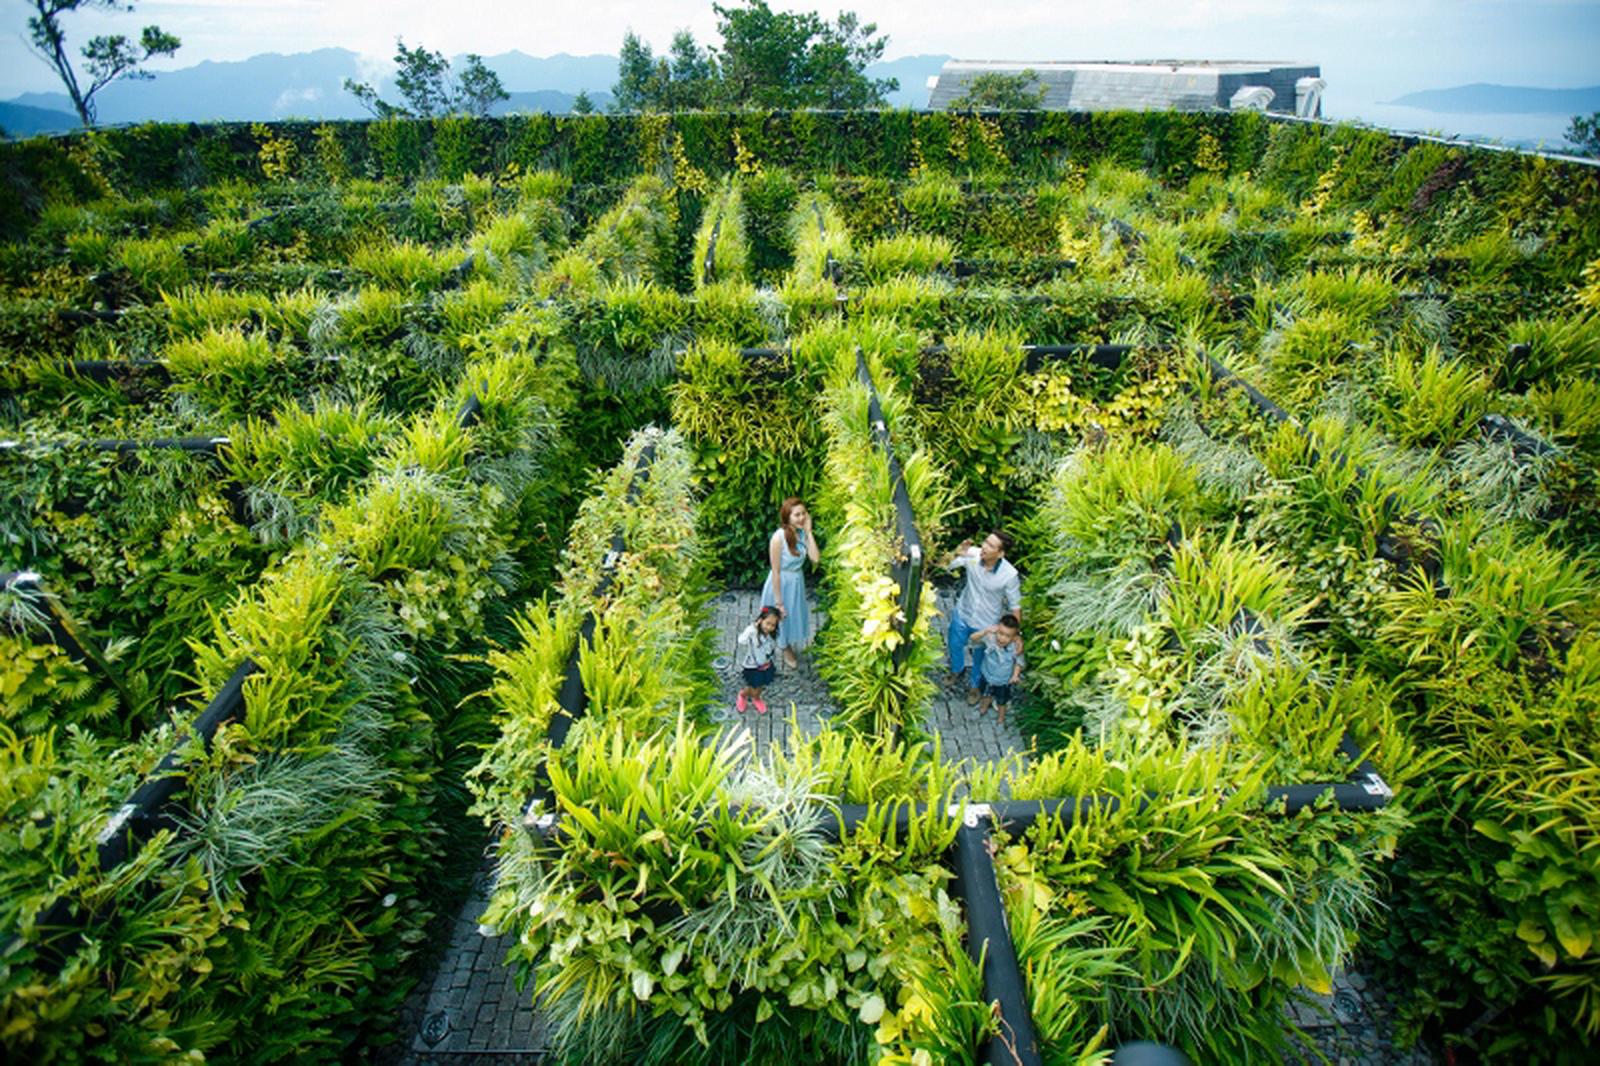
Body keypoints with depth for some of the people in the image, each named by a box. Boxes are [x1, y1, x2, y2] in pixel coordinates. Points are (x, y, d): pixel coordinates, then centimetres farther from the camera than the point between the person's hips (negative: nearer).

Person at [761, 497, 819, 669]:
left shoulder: (802, 533, -10)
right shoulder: (778, 537, -29)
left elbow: (815, 558, -19)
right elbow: (776, 572, -23)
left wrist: (809, 532, -22)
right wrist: (778, 601, -19)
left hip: (798, 582, 6)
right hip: (782, 584, -6)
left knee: (796, 616, 26)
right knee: (782, 619, 18)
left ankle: (791, 647, 54)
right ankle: (786, 650, 46)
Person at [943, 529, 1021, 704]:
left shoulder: (1010, 575, -31)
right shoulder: (973, 555, -26)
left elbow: (1015, 605, -18)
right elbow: (945, 565, -18)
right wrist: (956, 553, -39)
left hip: (986, 623, -3)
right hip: (962, 614, 3)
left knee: (980, 657, 23)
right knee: (955, 645, 28)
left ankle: (975, 685, 54)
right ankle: (957, 670, 62)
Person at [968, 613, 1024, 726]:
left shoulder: (1016, 648, -33)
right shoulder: (990, 638, -33)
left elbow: (1019, 662, -14)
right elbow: (971, 640, -36)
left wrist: (1015, 675, -26)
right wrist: (986, 631, -47)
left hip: (1003, 682, -1)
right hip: (987, 676, 2)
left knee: (1002, 702, 27)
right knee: (986, 695, 33)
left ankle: (1001, 719, 57)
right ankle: (983, 708, 65)